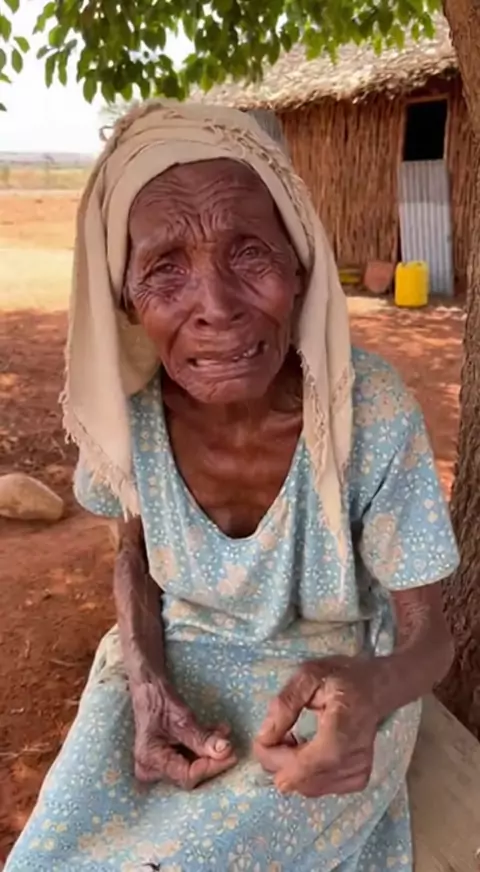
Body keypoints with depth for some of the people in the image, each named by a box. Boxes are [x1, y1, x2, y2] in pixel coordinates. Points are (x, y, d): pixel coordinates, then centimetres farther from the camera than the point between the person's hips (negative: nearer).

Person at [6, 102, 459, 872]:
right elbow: (135, 555, 0)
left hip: (333, 692, -2)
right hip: (174, 662, 2)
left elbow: (428, 636, -17)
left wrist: (373, 691, -40)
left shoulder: (375, 417, -28)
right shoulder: (127, 404, -19)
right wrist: (145, 684, -17)